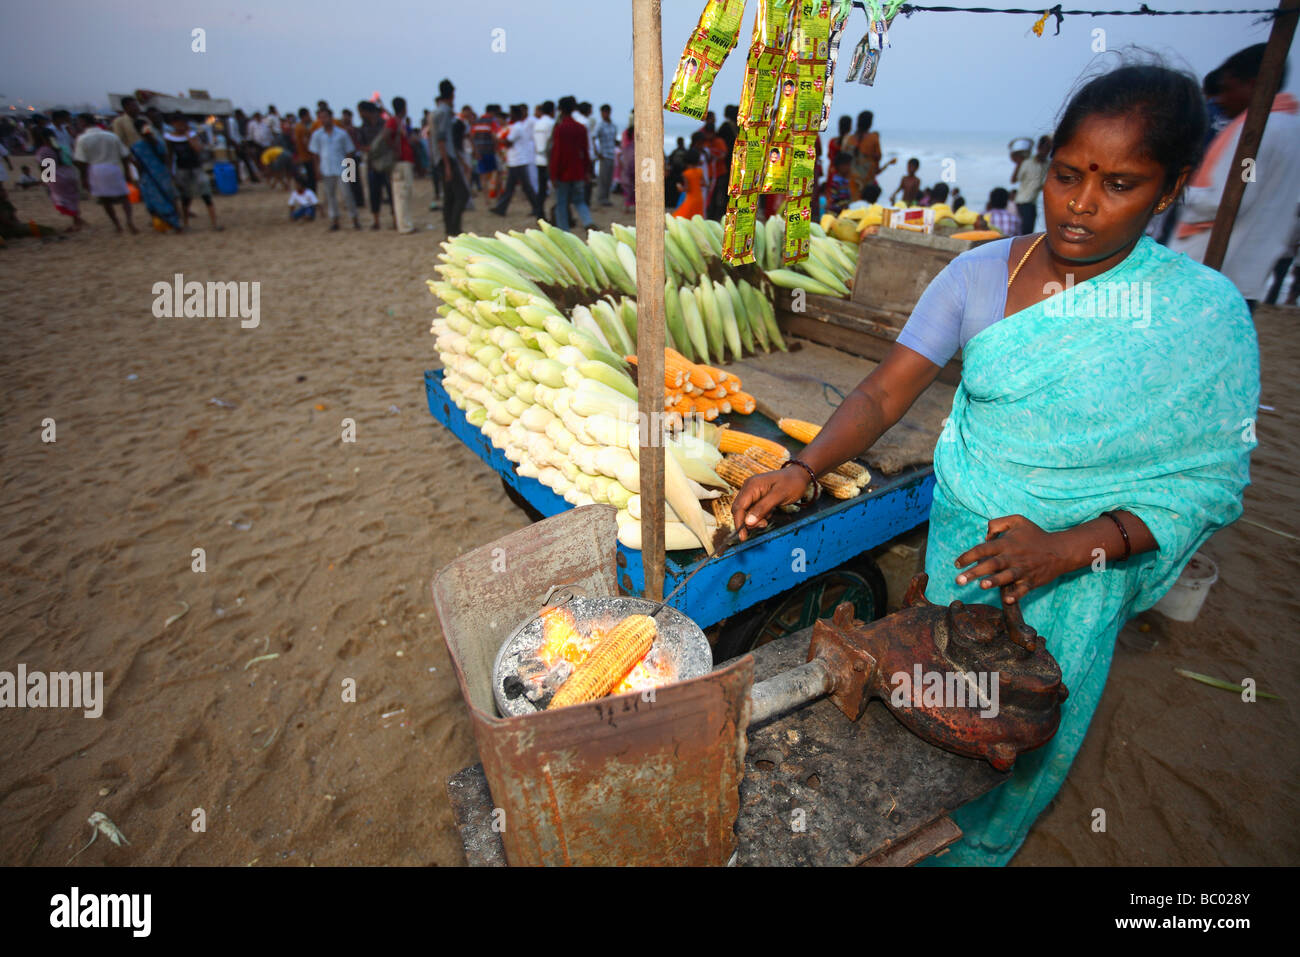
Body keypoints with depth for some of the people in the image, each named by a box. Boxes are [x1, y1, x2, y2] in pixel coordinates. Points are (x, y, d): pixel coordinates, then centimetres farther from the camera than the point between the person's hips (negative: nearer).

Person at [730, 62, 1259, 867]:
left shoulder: (1203, 313, -11)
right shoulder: (980, 275, -6)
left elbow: (1211, 482, -9)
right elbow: (884, 393, -10)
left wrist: (1069, 549, -24)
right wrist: (801, 470, -26)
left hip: (1082, 571, -1)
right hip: (964, 540, 2)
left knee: (1029, 742, 16)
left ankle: (976, 848, 47)